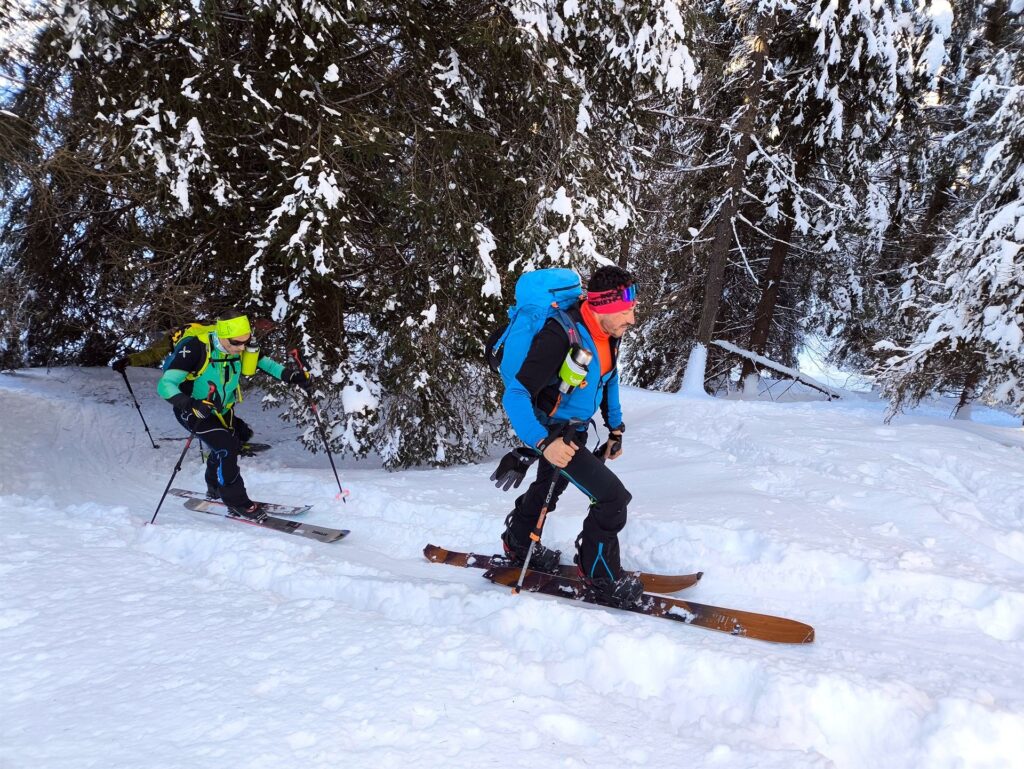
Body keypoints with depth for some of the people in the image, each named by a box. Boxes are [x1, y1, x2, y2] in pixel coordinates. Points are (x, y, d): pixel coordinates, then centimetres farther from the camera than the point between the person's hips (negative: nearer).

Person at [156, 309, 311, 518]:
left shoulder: (240, 348, -14)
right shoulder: (195, 349, -32)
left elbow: (263, 362, 3)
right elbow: (165, 385, -34)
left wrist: (291, 375, -13)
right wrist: (189, 404, -51)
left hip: (221, 410, 7)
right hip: (193, 410, -7)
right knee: (226, 446, -19)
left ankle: (215, 487, 35)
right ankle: (235, 501, -1)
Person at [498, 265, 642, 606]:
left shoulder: (608, 334, -10)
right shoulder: (560, 337, -35)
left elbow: (608, 377, 12)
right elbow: (515, 396, -35)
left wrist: (615, 427, 12)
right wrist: (544, 442, -45)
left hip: (576, 428, 9)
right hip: (554, 431, -9)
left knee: (551, 487, 29)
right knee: (613, 496, -14)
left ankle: (518, 544, 55)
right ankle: (599, 572, 9)